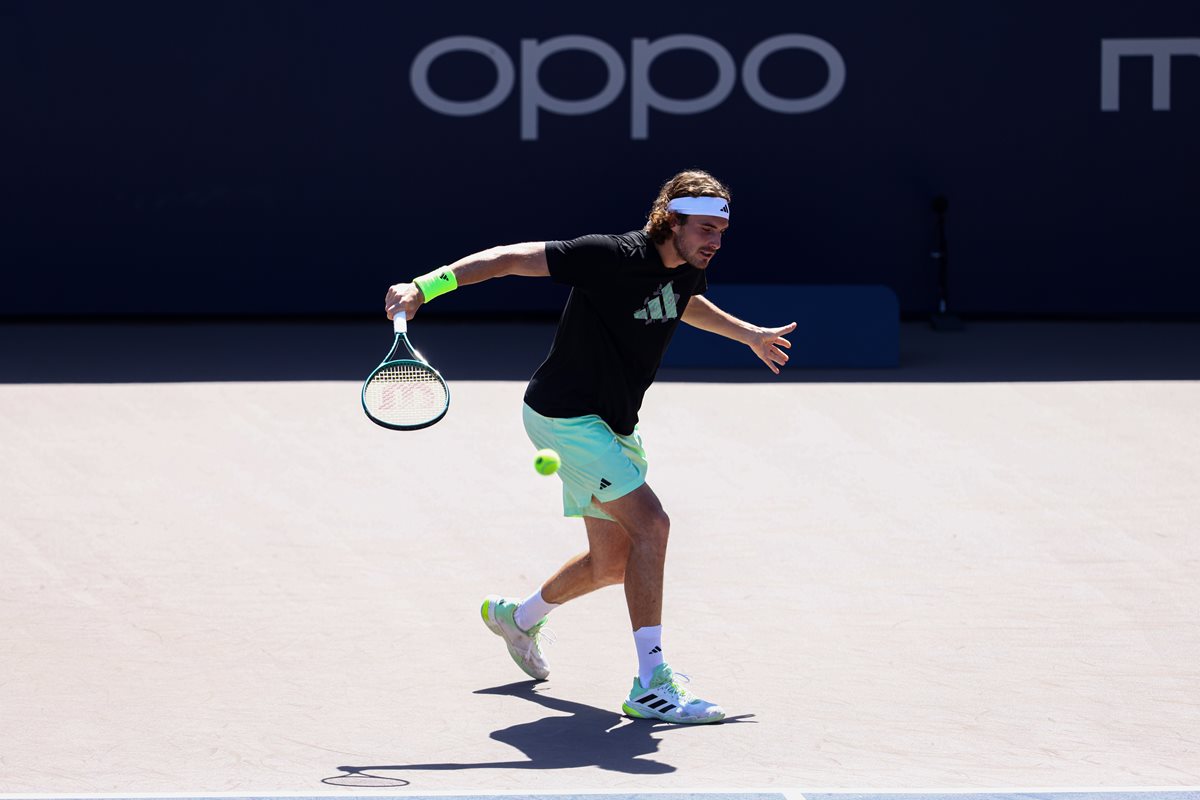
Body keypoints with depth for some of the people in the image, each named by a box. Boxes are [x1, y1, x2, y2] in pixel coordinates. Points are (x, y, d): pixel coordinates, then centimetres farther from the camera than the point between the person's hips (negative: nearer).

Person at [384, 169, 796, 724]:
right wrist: (423, 287, -31)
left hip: (612, 424, 9)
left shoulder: (687, 270, 0)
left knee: (614, 562, 15)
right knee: (650, 524, -23)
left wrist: (748, 334, 36)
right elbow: (512, 258, -25)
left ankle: (518, 617, 44)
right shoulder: (612, 256, -26)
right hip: (565, 415, -9)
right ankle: (652, 685, -22)